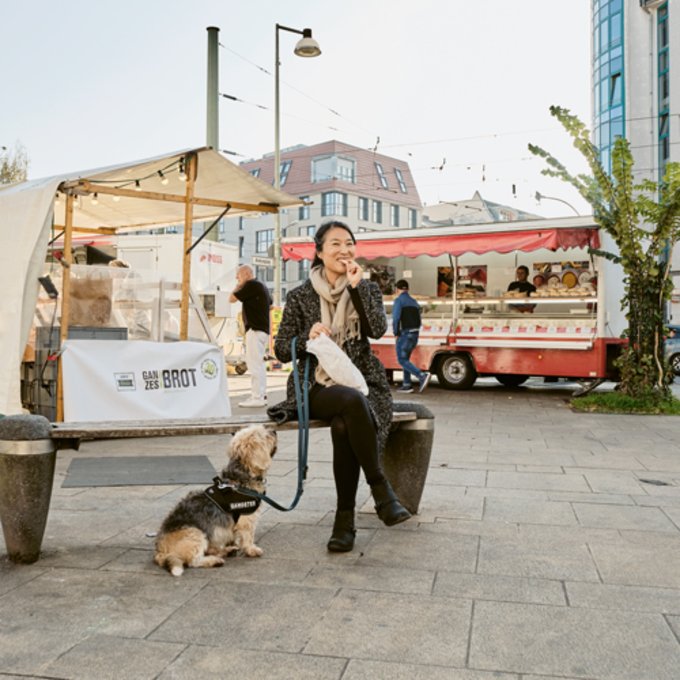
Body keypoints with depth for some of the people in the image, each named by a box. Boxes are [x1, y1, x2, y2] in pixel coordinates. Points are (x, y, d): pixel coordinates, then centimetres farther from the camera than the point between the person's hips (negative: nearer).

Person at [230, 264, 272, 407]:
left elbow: (232, 298, -10)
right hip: (263, 329, 10)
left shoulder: (251, 285, -12)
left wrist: (238, 286, 3)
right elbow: (270, 303, 24)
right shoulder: (262, 286, 18)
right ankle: (261, 395, 18)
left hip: (255, 329, -10)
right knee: (258, 363, 14)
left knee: (254, 362, -10)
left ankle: (257, 398, -11)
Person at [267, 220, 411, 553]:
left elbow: (378, 329, -9)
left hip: (360, 383, 1)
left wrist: (356, 286, -12)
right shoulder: (300, 296, 6)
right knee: (352, 402, -36)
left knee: (343, 427, -34)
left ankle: (345, 519, -18)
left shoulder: (367, 288, 10)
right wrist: (308, 337, -14)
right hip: (317, 388, -1)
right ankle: (381, 490, -23)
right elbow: (281, 351, 5)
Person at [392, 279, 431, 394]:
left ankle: (422, 375, -20)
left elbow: (396, 318, -19)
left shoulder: (399, 300, -8)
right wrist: (414, 332, 10)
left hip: (405, 333, -8)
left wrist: (396, 333, -9)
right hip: (415, 334, 8)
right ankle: (407, 385, 14)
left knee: (402, 360, -4)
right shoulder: (414, 302, 17)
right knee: (405, 359, 16)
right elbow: (418, 321, 14)